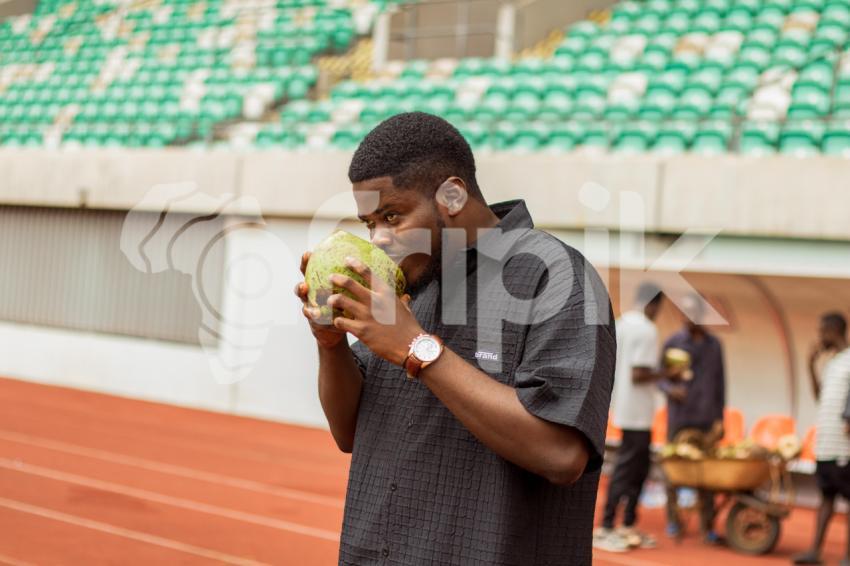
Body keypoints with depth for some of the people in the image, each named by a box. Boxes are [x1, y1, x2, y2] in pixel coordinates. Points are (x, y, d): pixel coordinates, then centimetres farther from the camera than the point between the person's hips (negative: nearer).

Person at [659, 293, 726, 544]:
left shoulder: (714, 344, 9)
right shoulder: (672, 343, 3)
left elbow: (720, 382, 11)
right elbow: (660, 378, 4)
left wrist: (720, 418, 7)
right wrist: (670, 389, -19)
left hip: (706, 419, 1)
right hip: (678, 417, -1)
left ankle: (707, 526, 3)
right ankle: (673, 519, 16)